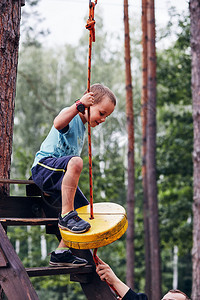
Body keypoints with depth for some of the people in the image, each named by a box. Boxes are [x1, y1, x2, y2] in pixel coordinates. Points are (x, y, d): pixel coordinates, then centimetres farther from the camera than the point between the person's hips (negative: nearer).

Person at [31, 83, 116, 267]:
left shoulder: (82, 127, 20)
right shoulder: (71, 117, -8)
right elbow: (58, 123, -34)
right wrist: (79, 105, -43)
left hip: (60, 176, 10)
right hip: (44, 167, -10)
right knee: (75, 162, -38)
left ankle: (61, 252, 8)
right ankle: (66, 215, -34)